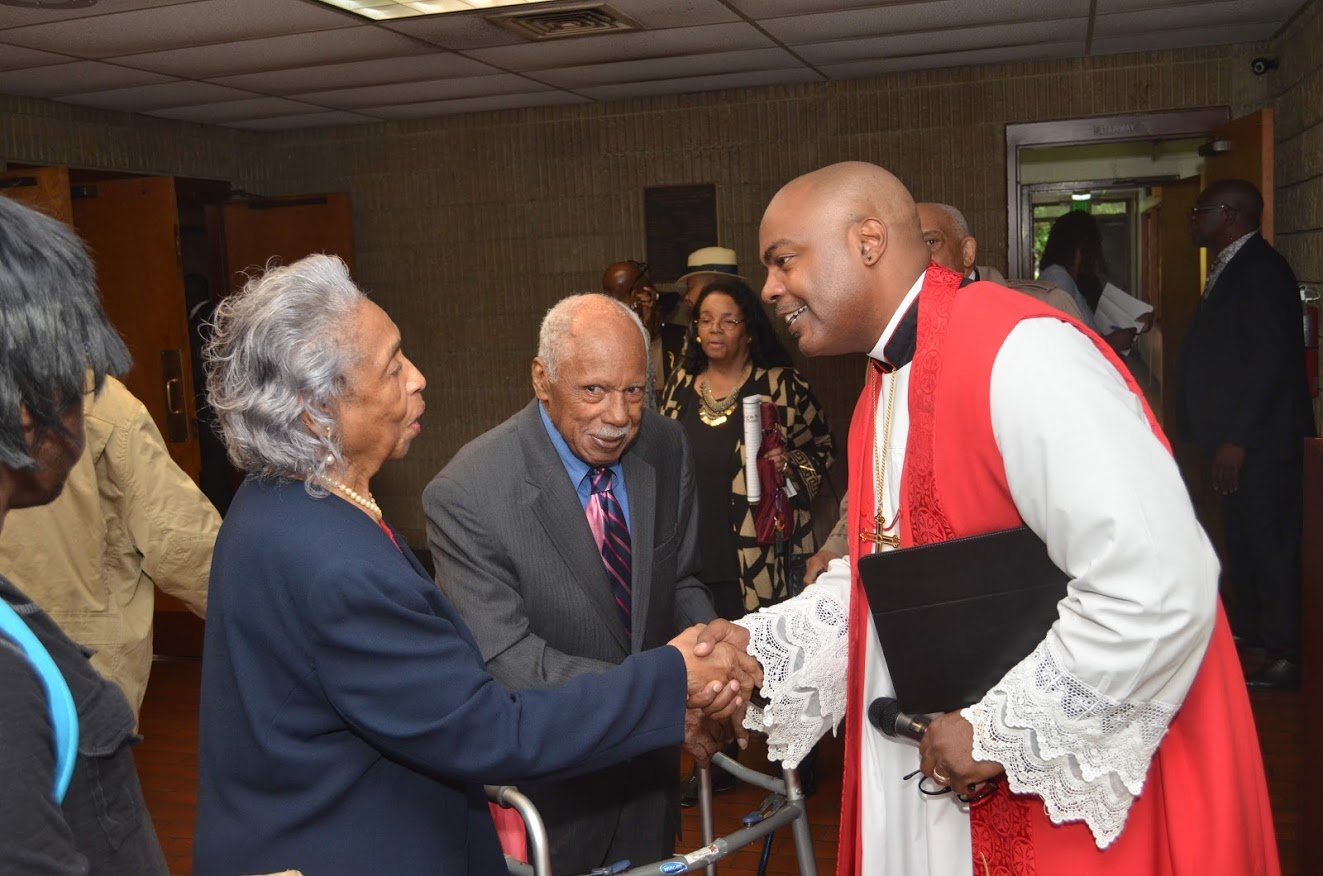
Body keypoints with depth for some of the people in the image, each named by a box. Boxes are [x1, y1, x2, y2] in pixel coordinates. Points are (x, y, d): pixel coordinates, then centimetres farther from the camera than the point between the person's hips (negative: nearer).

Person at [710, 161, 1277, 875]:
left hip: (1079, 795, -8)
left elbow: (1160, 589, -29)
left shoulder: (1020, 354, -23)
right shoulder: (885, 389, 7)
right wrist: (750, 649, -1)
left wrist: (997, 732, -20)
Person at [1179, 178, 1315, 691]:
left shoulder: (1260, 270, -16)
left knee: (1269, 542, -3)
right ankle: (1248, 627, 32)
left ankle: (1288, 656, 7)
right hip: (1235, 438, 10)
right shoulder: (1231, 269, 14)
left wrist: (1238, 439, -22)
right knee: (1241, 537, 18)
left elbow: (1272, 361, -22)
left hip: (1261, 441, -10)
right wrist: (1223, 437, 15)